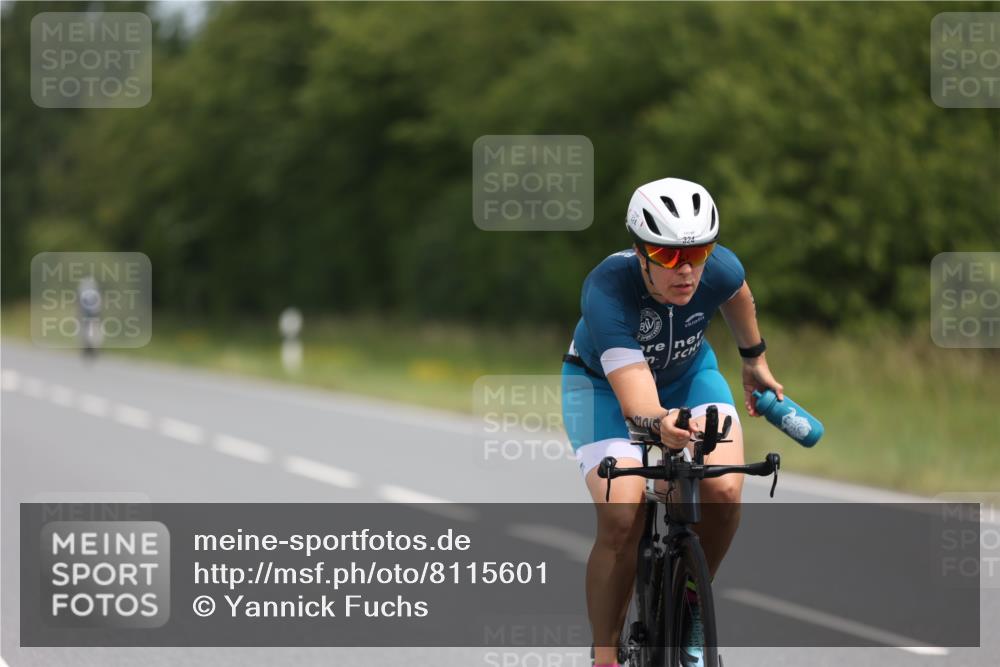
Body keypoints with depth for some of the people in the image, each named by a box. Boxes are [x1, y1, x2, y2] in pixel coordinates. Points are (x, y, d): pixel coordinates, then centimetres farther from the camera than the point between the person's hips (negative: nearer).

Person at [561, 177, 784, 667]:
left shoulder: (719, 268, -28)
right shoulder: (606, 291, -39)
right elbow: (634, 397, -48)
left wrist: (755, 360, 15)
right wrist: (660, 423, -69)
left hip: (687, 372, 3)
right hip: (603, 381, -3)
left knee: (725, 491, -24)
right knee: (623, 514, -26)